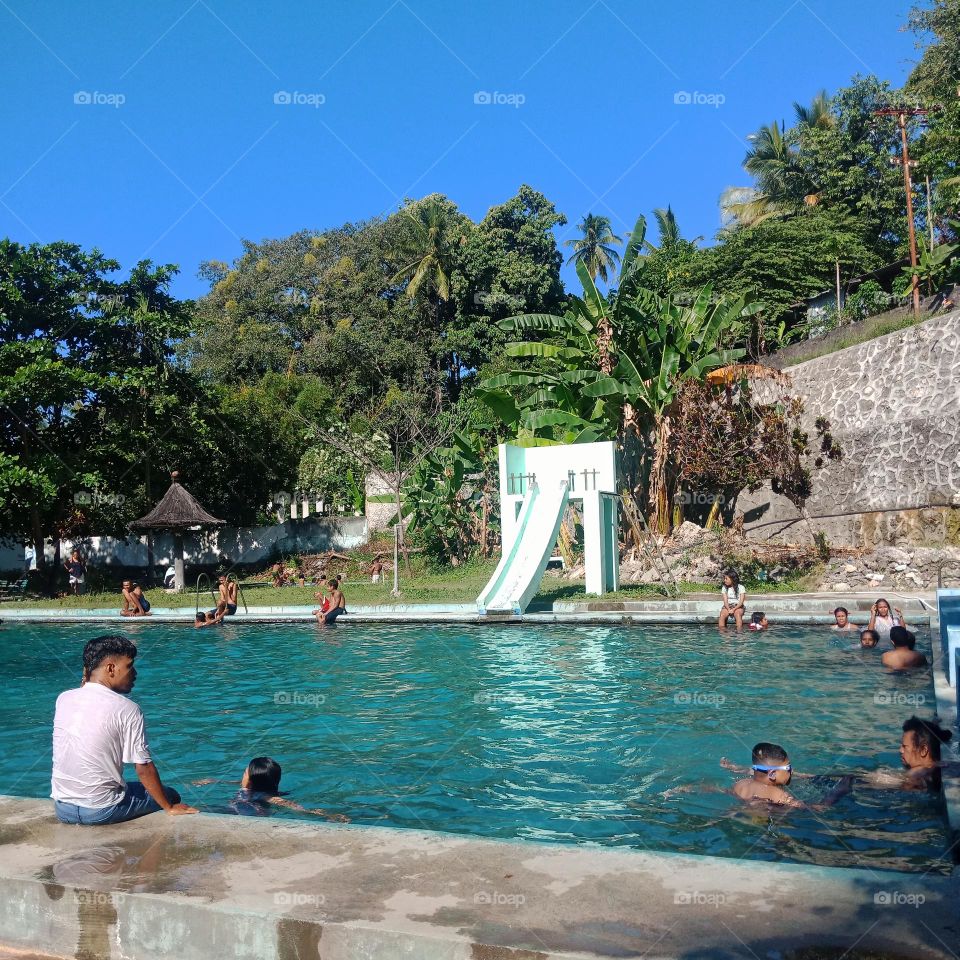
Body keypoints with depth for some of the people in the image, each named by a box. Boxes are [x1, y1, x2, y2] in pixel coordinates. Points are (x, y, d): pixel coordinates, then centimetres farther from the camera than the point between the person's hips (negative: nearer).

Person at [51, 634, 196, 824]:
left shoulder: (63, 699, -2)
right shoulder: (127, 710, -17)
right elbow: (144, 768, -14)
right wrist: (170, 808, -3)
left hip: (62, 809, 6)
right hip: (101, 812, -6)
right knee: (171, 795, 17)